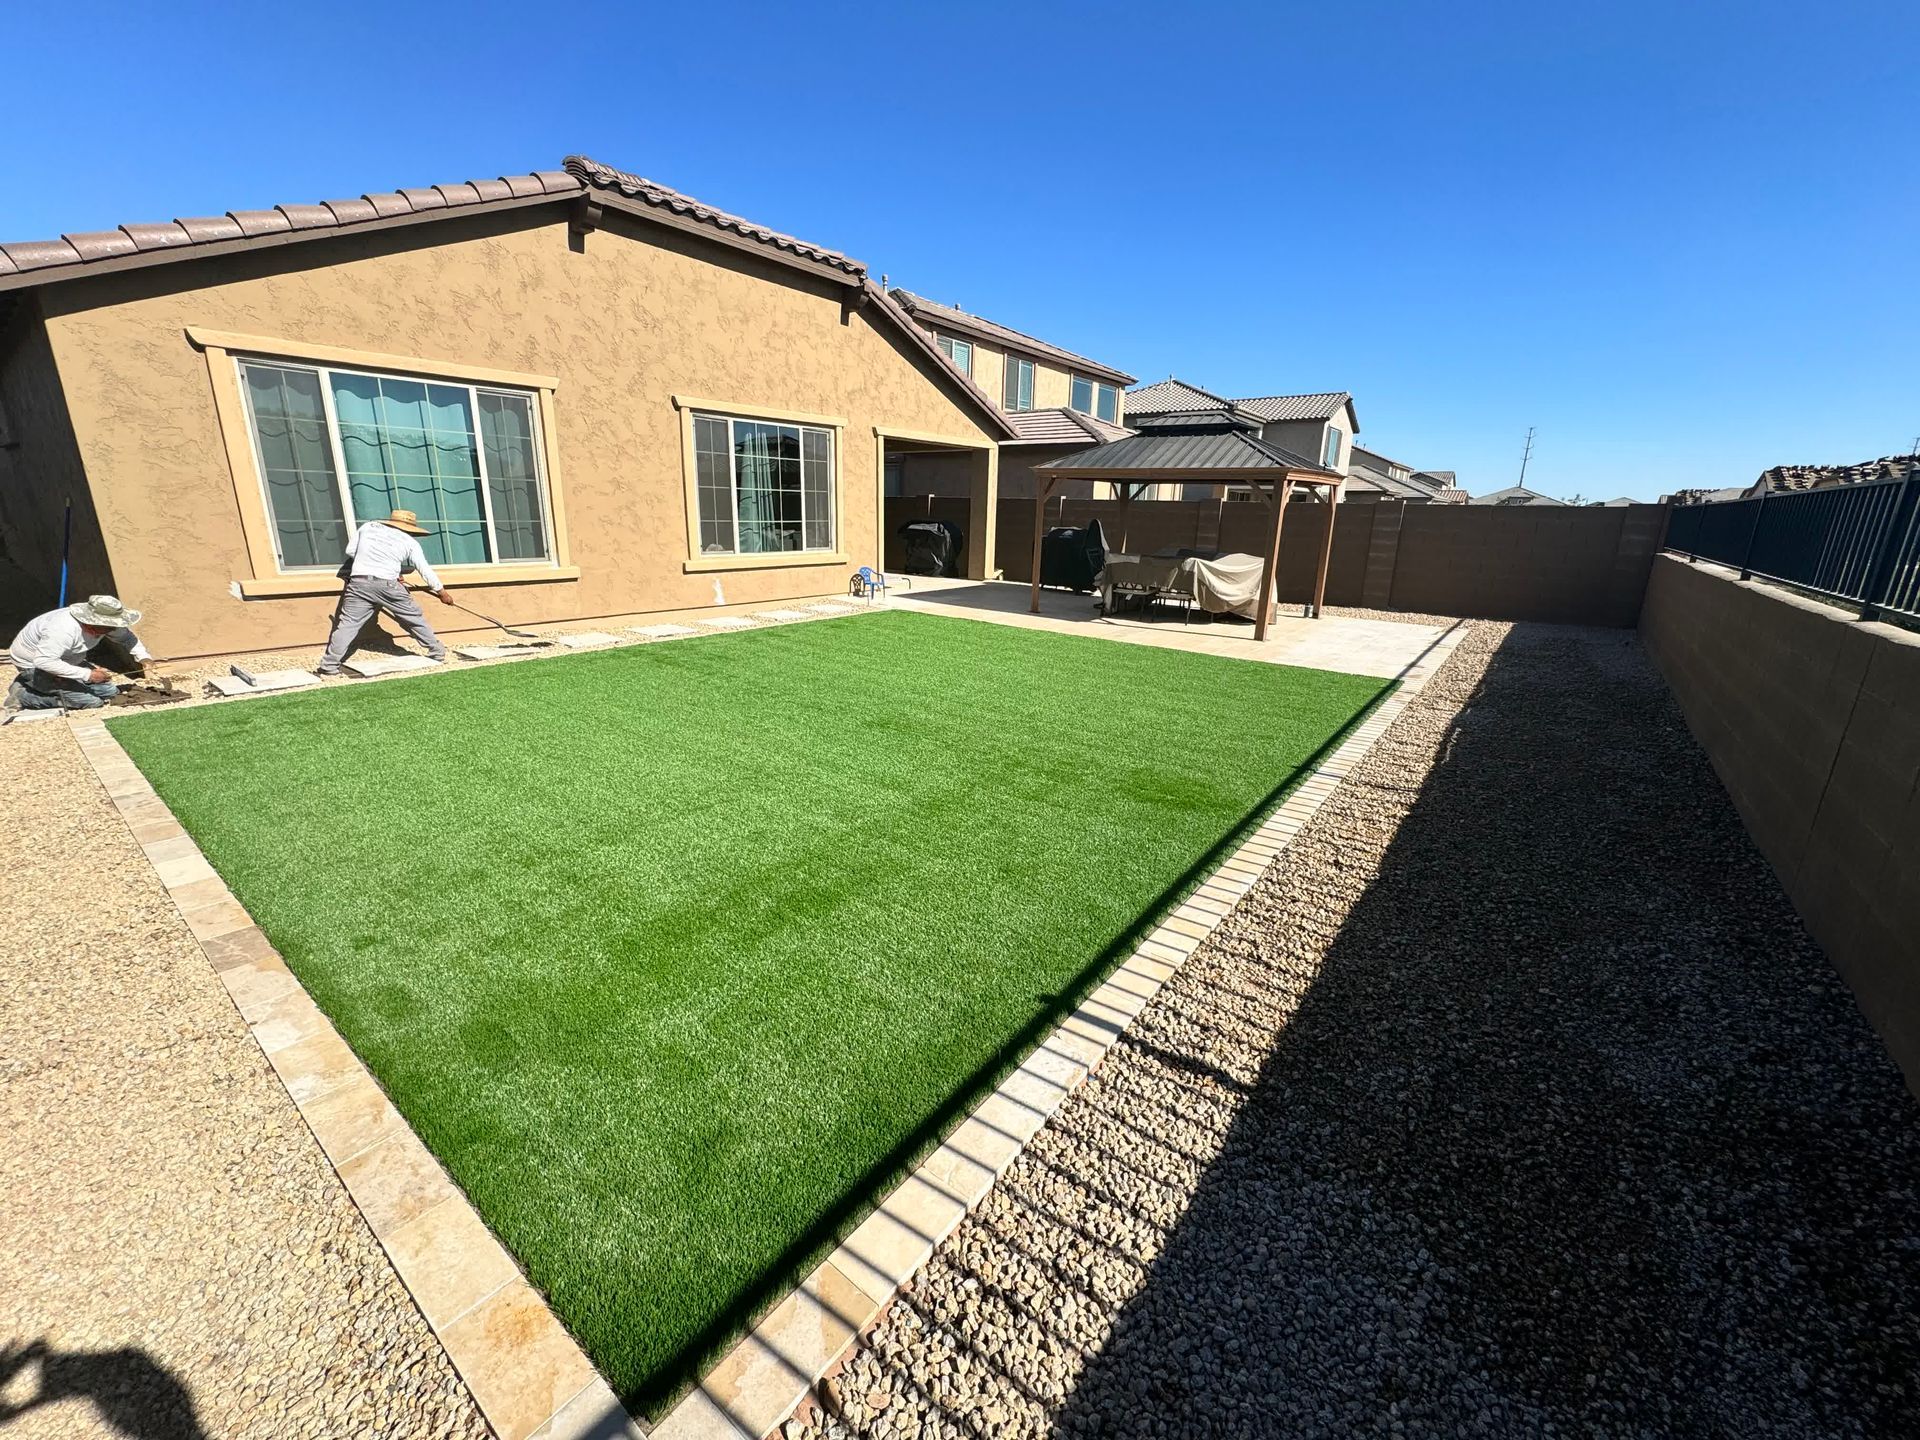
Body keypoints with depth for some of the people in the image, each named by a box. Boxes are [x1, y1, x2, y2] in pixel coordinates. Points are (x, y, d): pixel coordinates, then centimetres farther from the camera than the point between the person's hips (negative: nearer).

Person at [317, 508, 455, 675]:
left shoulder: (368, 526, 16)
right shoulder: (410, 542, 9)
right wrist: (442, 592, 19)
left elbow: (350, 551, 17)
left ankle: (329, 665, -3)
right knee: (415, 618, 14)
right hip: (387, 585, -2)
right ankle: (437, 652, 23)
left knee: (348, 623, 1)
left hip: (359, 582, 2)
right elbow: (425, 570, 10)